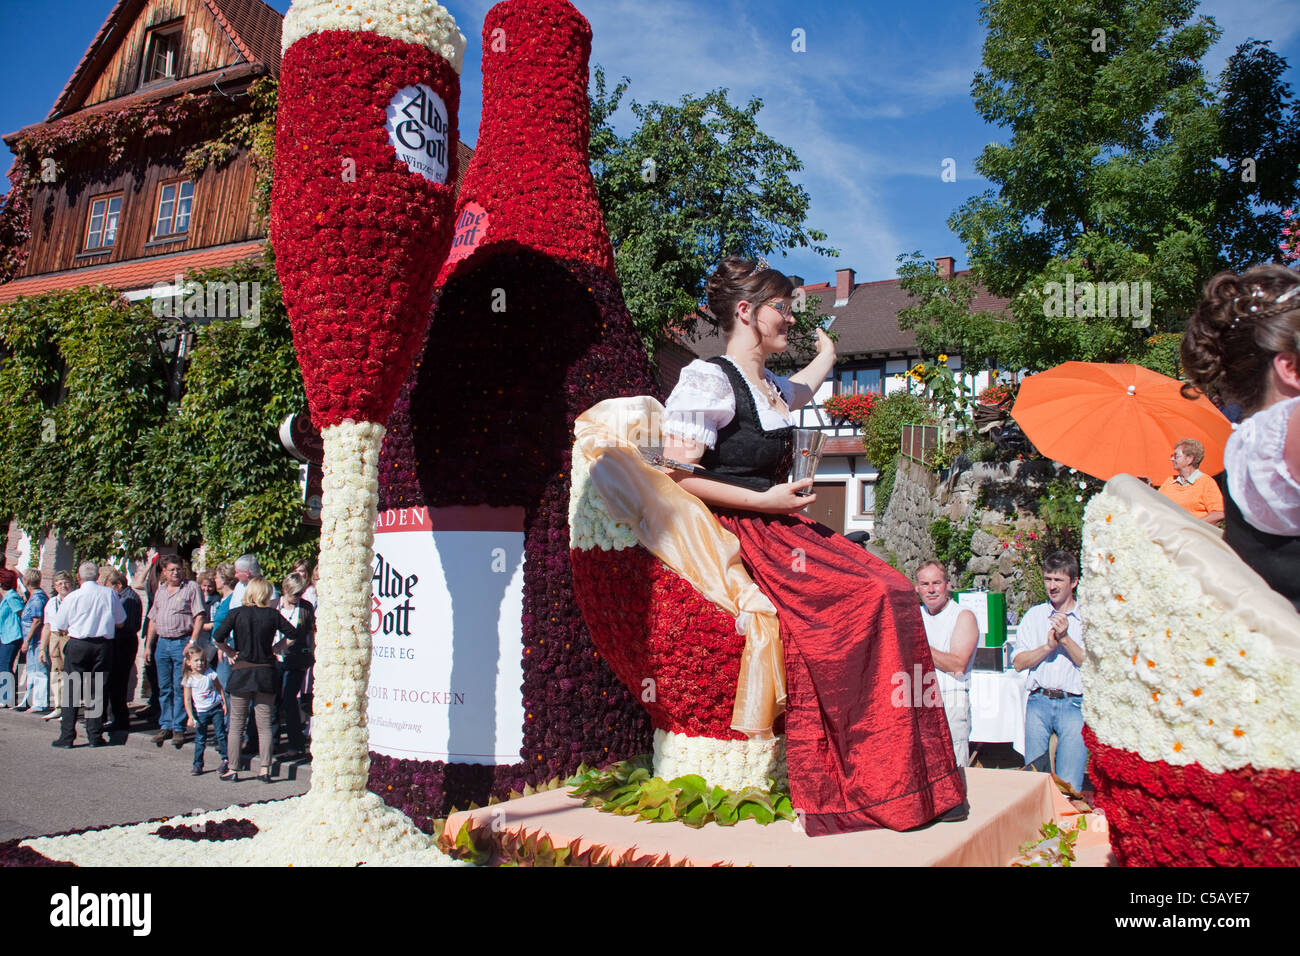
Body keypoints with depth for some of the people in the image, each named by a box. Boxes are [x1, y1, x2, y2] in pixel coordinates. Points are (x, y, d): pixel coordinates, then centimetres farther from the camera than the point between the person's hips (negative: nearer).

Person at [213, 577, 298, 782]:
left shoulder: (236, 613, -5)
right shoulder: (272, 614, -3)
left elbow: (217, 638, -11)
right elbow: (292, 634, 1)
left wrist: (230, 652, 4)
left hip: (241, 672, -1)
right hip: (266, 672, 1)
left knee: (236, 723, 9)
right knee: (264, 724, 6)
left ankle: (233, 769, 11)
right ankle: (264, 769, 3)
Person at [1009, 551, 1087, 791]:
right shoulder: (1034, 615, 13)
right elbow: (1018, 662, 7)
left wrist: (1065, 639, -12)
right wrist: (1048, 646, -6)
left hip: (1074, 703, -2)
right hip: (1039, 701, 2)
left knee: (1069, 785, -7)